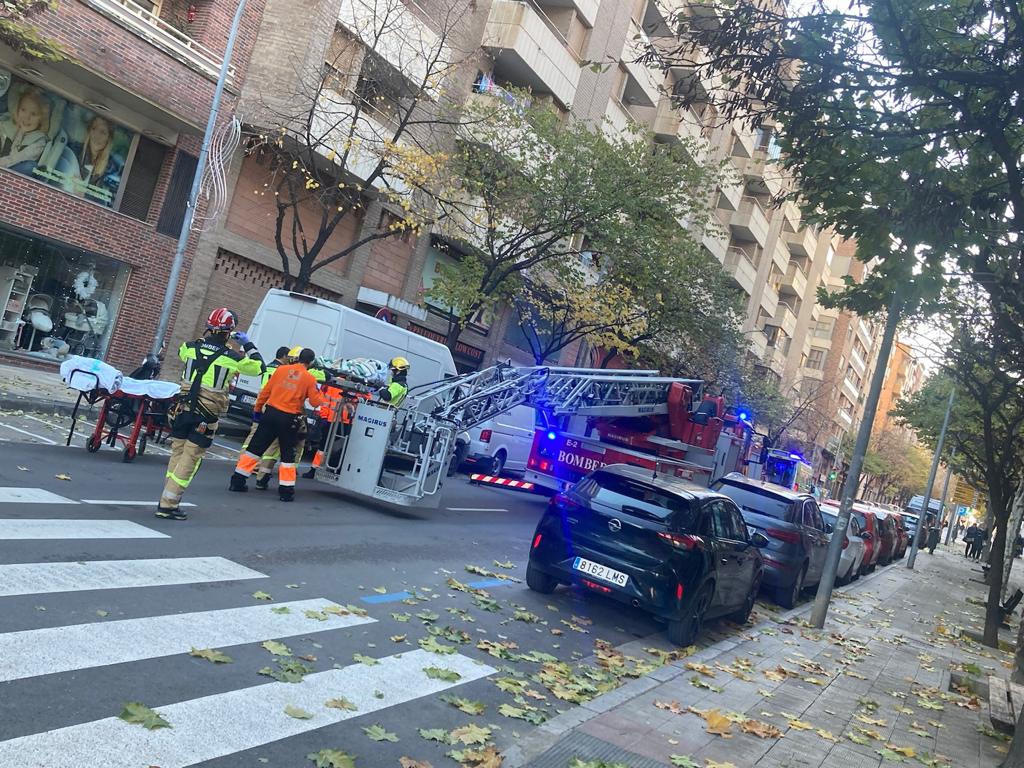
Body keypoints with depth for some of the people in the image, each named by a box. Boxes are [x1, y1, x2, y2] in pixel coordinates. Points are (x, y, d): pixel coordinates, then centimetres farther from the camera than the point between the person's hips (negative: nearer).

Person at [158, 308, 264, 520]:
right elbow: (259, 367, 5)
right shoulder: (232, 357, -10)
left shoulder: (191, 347, 1)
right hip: (206, 418, -5)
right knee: (190, 460, 1)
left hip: (183, 410, 5)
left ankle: (167, 501, 23)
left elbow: (181, 352, 28)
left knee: (177, 454, 16)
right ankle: (168, 504, 1)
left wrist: (206, 338, 30)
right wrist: (248, 345, 14)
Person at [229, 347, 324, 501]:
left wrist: (257, 408, 14)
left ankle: (237, 481, 13)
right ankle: (286, 491, 8)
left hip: (271, 413, 2)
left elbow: (266, 391, 4)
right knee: (287, 454, 10)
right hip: (289, 419, -2)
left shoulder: (282, 369, 2)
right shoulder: (310, 379, -4)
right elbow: (315, 402, -1)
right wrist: (321, 394, 18)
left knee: (255, 447, 10)